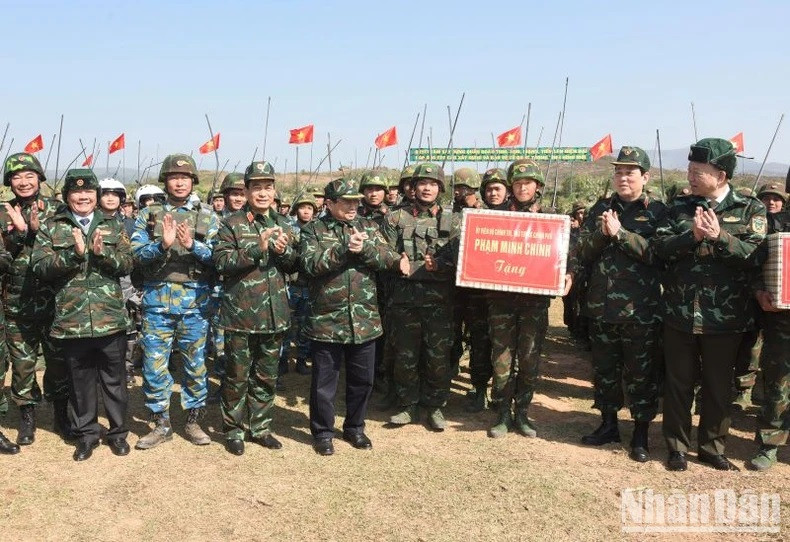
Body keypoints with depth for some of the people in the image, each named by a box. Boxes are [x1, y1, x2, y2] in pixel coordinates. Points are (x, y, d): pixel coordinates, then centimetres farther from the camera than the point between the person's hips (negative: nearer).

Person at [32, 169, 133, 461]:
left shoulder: (113, 226, 7)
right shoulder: (51, 228, 4)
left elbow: (127, 263, 0)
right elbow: (41, 267, -7)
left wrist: (102, 253, -18)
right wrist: (74, 253, -20)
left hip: (111, 318, 0)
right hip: (71, 319, 0)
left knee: (114, 379, 10)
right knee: (80, 381, 11)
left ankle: (118, 431, 26)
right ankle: (86, 434, 27)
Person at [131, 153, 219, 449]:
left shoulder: (207, 217, 5)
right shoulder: (148, 214, 6)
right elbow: (137, 254, -4)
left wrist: (192, 245, -20)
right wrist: (162, 244, -21)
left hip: (195, 302, 0)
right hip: (157, 301, 0)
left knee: (196, 364, 8)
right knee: (154, 366, 4)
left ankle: (193, 421, 23)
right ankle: (161, 424, 19)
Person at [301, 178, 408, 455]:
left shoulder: (368, 227, 8)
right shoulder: (313, 230, 0)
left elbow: (390, 257, -5)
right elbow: (311, 263, -16)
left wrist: (364, 248, -21)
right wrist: (344, 249, -23)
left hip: (365, 319, 3)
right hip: (327, 320, -3)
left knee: (362, 379, 14)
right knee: (324, 380, 7)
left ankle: (354, 427, 32)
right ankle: (322, 432, 24)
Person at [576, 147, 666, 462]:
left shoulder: (657, 212, -1)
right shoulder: (601, 209, 9)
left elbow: (657, 253, -16)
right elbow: (583, 254, 4)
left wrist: (620, 233, -19)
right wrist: (601, 233, -13)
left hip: (641, 309, -4)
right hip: (601, 306, 4)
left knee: (641, 374, 6)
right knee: (604, 369, 14)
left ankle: (641, 434, 19)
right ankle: (608, 424, 30)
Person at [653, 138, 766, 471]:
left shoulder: (751, 210, 0)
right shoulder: (680, 207, 6)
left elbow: (755, 254, -11)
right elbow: (660, 246, -5)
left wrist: (719, 236, -23)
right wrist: (692, 235, -20)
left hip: (724, 317, -1)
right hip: (680, 314, 1)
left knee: (718, 385, 12)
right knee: (678, 383, 10)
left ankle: (712, 447, 28)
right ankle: (677, 447, 23)